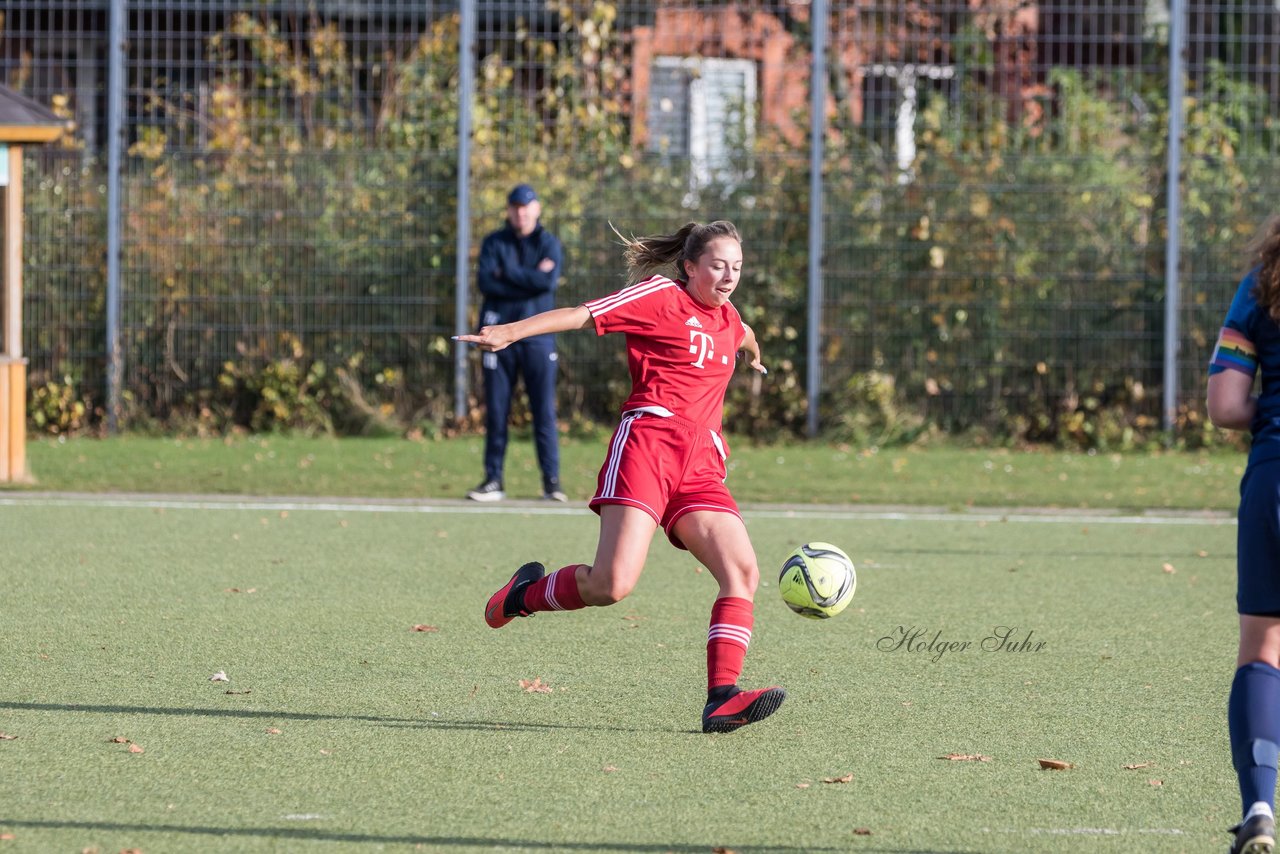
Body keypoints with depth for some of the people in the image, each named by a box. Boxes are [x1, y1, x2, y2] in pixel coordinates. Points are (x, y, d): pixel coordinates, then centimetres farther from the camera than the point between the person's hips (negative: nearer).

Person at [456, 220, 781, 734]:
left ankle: (721, 700, -17)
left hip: (700, 464, 7)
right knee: (613, 584, -19)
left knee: (742, 572, -13)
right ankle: (526, 594, 10)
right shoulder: (662, 296, 3)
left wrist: (752, 353, 73)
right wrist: (511, 332, -14)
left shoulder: (727, 319, 23)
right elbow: (583, 315, -3)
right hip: (647, 441, -7)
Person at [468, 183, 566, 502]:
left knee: (545, 410, -4)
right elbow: (486, 282, -7)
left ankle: (551, 481, -1)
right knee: (496, 412, 2)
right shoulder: (494, 243, 10)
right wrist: (531, 279, -10)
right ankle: (493, 480, 7)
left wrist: (507, 273, -6)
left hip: (537, 335, -1)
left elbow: (548, 281, -11)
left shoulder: (549, 244, 8)